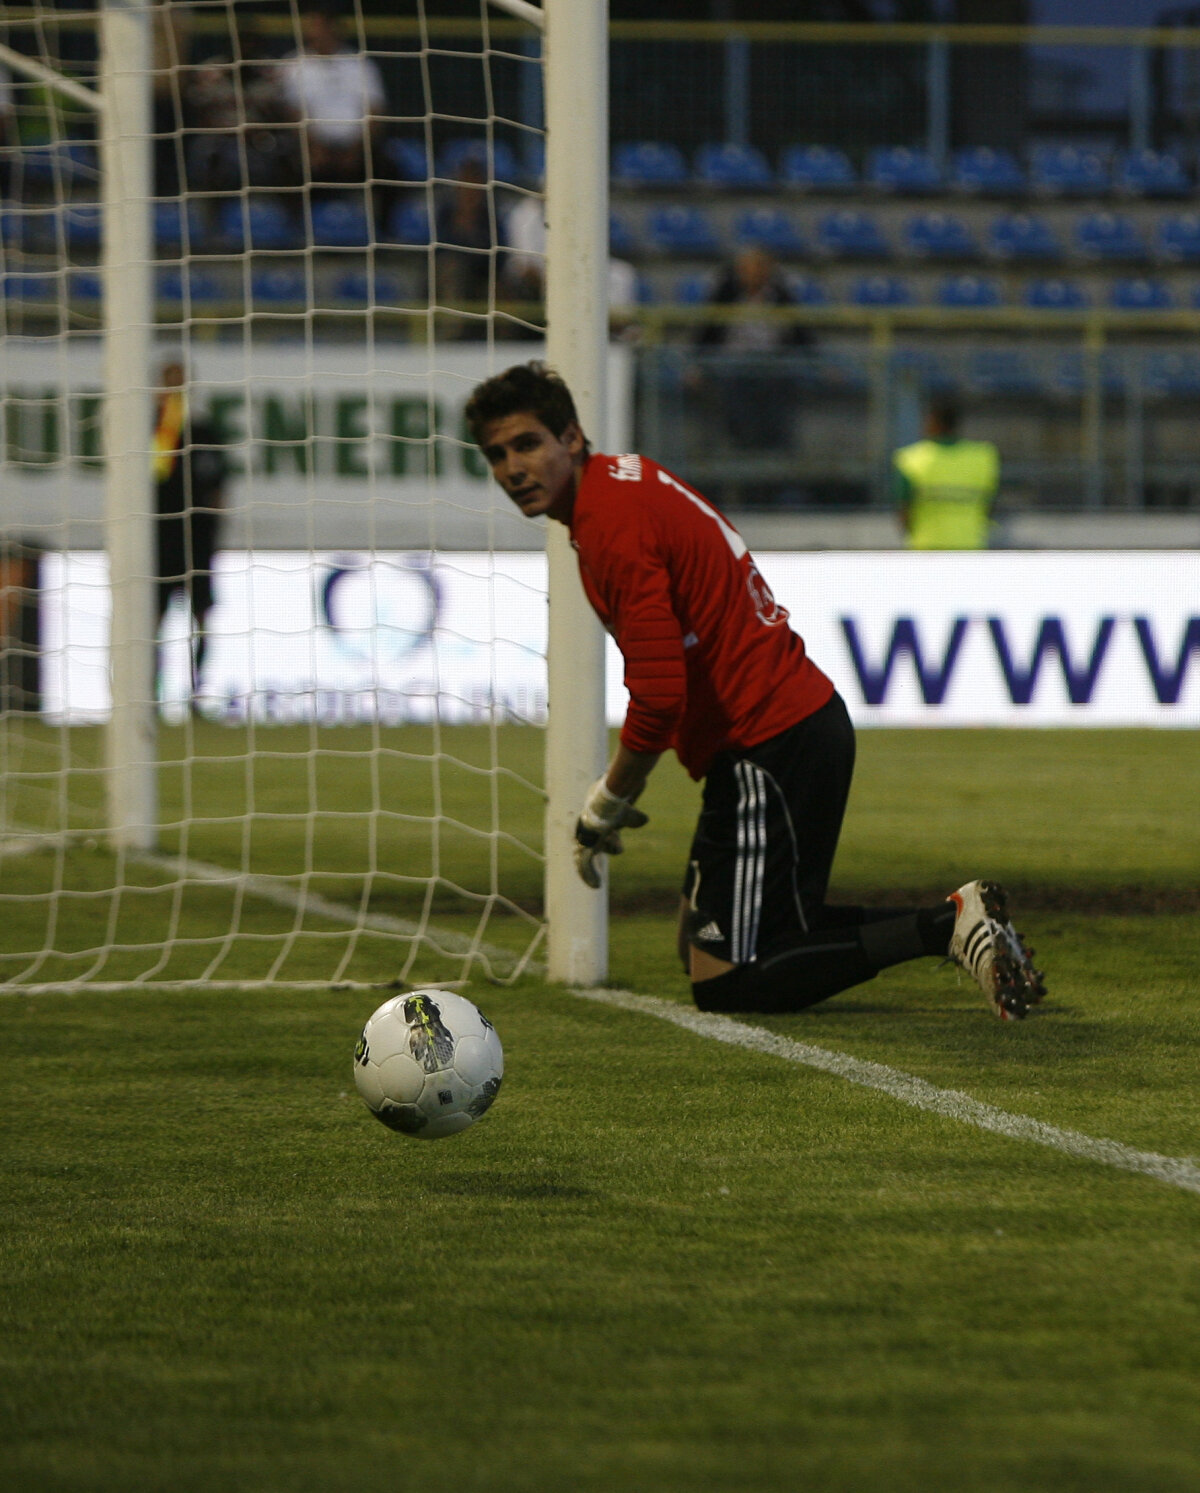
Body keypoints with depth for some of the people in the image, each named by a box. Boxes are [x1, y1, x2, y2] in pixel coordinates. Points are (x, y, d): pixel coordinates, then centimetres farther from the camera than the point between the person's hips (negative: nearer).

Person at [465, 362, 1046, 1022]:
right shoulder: (628, 475, 13)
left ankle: (945, 926, -11)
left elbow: (659, 696, -24)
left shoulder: (612, 527, -19)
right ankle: (957, 923, 12)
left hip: (770, 753, -10)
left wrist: (606, 805, -9)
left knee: (723, 981, -8)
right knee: (700, 945, 18)